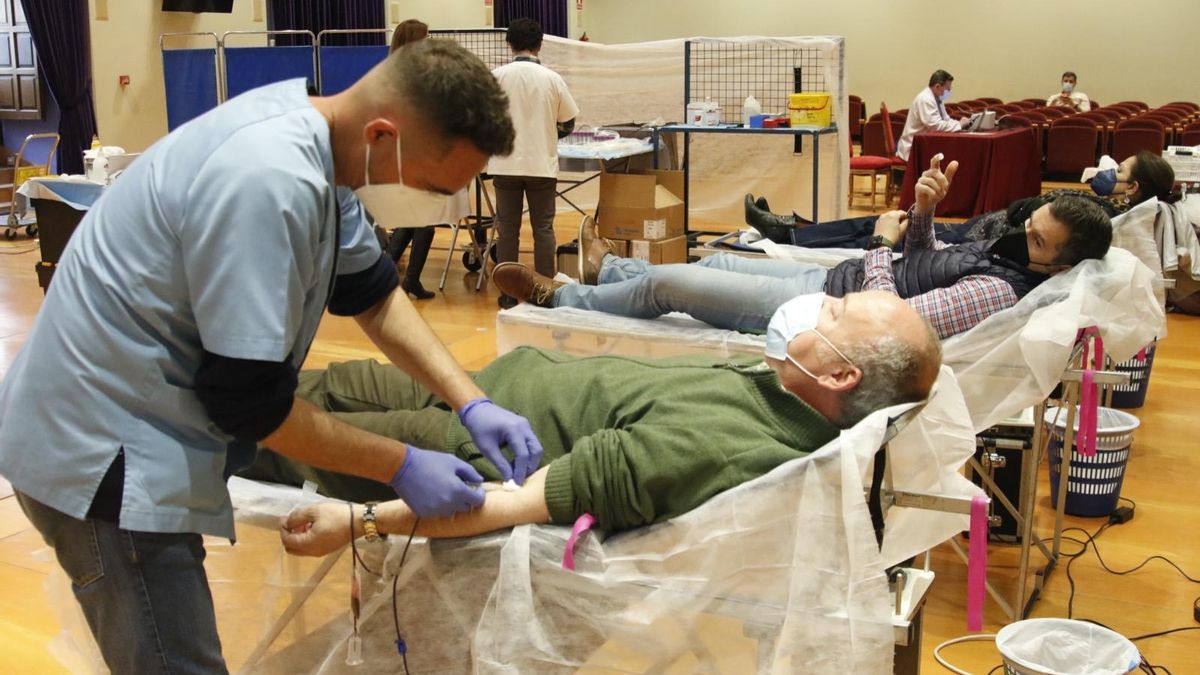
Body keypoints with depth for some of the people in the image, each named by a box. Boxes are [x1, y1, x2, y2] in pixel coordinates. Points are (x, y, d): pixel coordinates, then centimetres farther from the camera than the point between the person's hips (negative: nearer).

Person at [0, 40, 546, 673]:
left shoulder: (306, 130, -1)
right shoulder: (268, 183, -30)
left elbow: (371, 291, 10)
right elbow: (250, 400, -24)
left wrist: (471, 403, 1)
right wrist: (401, 467, -14)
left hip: (120, 423, 9)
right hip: (101, 452, -9)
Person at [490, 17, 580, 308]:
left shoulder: (497, 76, -5)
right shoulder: (552, 78, -3)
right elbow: (568, 124, 4)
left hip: (505, 164, 0)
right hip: (542, 164, 0)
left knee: (508, 229, 6)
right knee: (543, 229, 7)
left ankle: (508, 294, 10)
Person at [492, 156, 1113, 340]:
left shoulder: (999, 291, -30)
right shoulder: (1008, 247, -2)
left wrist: (882, 242, -19)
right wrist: (924, 212, -7)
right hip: (833, 277, 9)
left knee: (663, 284, 1)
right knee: (716, 261, 25)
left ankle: (556, 297, 25)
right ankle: (607, 271, 51)